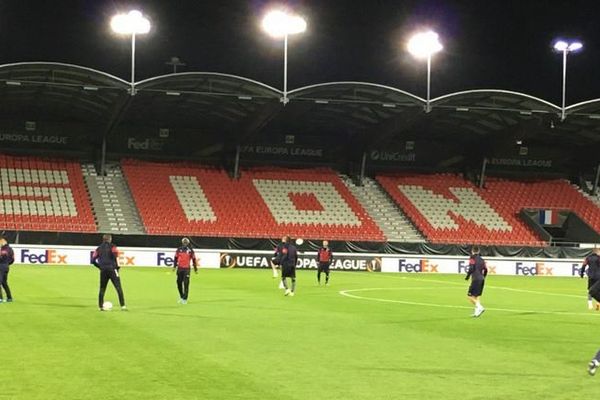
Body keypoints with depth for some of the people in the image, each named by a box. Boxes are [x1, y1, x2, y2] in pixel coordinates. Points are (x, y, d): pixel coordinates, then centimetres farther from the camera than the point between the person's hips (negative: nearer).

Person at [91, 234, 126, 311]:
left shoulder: (99, 248, 15)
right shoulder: (112, 246, 3)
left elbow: (93, 260, 10)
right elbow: (116, 254, -17)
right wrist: (117, 266, -8)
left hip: (103, 270, 4)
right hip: (112, 269, -4)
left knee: (102, 289, 13)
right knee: (118, 288, -5)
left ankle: (101, 306, 10)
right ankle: (123, 306, -11)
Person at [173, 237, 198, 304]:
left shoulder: (190, 251, 1)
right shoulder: (178, 250, 8)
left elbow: (194, 260, 5)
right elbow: (176, 258, 14)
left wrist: (195, 269, 6)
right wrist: (174, 266, 5)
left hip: (187, 269, -3)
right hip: (179, 268, 3)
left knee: (186, 284, -9)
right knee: (179, 283, 8)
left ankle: (185, 299, -7)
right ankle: (181, 297, 25)